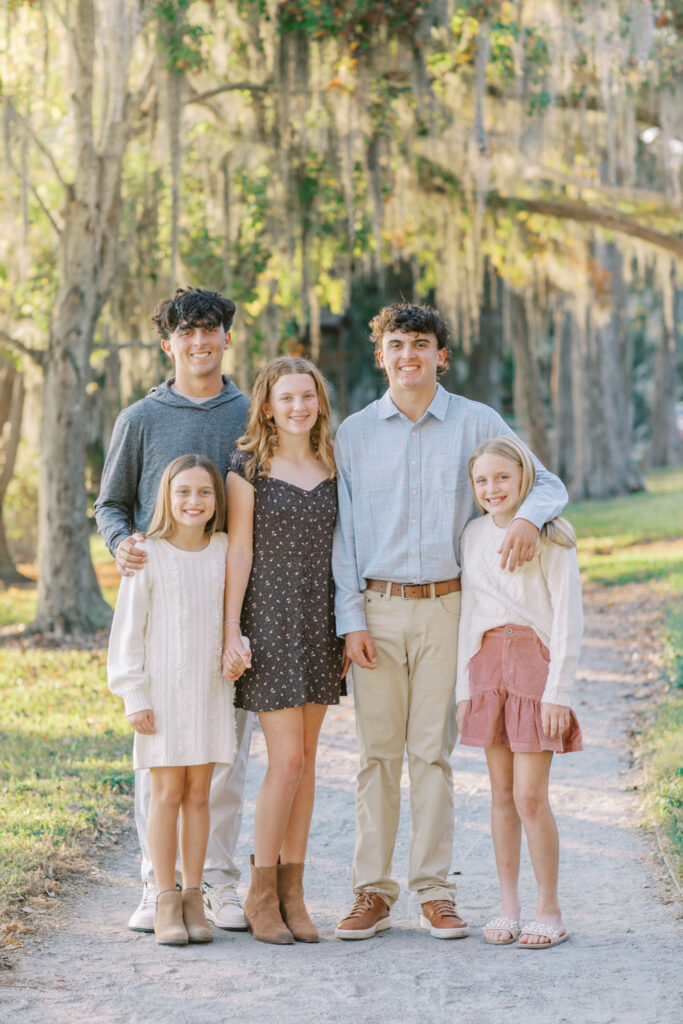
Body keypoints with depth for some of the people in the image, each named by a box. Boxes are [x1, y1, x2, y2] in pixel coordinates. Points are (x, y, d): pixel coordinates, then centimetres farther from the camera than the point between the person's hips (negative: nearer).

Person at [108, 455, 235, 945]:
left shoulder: (225, 552, 4)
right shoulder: (149, 556, -6)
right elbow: (128, 629, -5)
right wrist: (134, 697, -8)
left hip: (210, 692, 3)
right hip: (162, 691, -3)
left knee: (198, 794, 6)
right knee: (167, 794, -2)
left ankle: (193, 897, 13)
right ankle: (166, 903, 5)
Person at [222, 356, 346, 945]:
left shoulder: (331, 468, 10)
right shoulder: (249, 466, -4)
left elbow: (338, 549, 13)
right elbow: (239, 550, -6)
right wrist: (232, 632, -10)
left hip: (320, 620, 5)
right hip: (269, 618, -5)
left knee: (306, 759, 6)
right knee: (287, 759, -9)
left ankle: (293, 893, 13)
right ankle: (261, 895, 3)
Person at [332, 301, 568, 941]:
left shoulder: (476, 424, 3)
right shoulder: (354, 434, 7)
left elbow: (548, 484, 3)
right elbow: (343, 531, 7)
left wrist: (528, 517, -21)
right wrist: (351, 618, -2)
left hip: (446, 606, -1)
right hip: (377, 607, 1)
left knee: (432, 751, 1)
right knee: (377, 751, 1)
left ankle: (434, 892, 8)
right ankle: (372, 892, 7)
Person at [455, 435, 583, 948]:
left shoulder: (550, 536, -6)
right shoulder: (474, 535, 9)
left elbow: (568, 618, -7)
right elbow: (468, 612, 13)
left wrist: (558, 691, -12)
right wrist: (464, 686, 9)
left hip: (536, 661, -5)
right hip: (487, 661, 5)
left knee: (530, 795, -7)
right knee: (502, 793, 7)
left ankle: (550, 911, 4)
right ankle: (508, 907, 13)